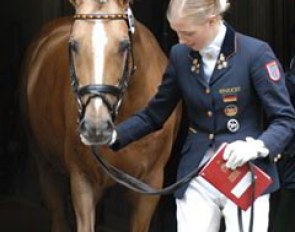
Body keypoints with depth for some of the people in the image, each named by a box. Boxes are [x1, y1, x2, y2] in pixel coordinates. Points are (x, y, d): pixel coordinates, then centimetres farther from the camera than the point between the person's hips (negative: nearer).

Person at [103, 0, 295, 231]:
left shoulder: (255, 53, -10)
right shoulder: (180, 55, 4)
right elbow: (155, 114, 13)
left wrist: (257, 146, -29)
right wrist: (114, 135, -2)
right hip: (197, 177, 4)